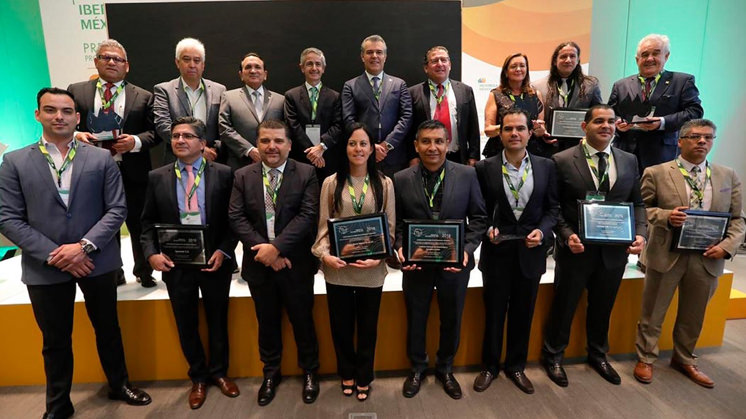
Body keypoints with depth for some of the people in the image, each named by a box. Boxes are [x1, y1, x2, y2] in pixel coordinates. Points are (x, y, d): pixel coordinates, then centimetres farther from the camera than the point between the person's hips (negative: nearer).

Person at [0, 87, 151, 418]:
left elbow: (117, 209, -4)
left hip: (96, 262, 0)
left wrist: (84, 246, -16)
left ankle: (119, 385, 38)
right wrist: (53, 255, -13)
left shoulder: (101, 159, 0)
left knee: (108, 329, 16)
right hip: (45, 267, 0)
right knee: (55, 341, 15)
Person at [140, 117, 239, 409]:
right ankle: (198, 377, 38)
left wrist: (223, 251, -15)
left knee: (217, 321, 15)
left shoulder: (223, 174, -4)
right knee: (186, 325, 15)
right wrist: (152, 253, -11)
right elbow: (148, 222, 4)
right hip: (176, 263, 2)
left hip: (214, 261, -1)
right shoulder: (157, 177, 2)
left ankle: (219, 372, 38)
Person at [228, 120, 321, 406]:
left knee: (302, 321, 12)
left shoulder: (306, 174, -5)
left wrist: (276, 246, -21)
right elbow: (236, 218, -4)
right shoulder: (243, 176, 3)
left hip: (295, 263, -2)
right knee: (267, 323, 18)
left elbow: (308, 215, -14)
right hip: (258, 264, 2)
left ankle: (309, 372, 35)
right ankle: (271, 373, 38)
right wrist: (264, 248, -16)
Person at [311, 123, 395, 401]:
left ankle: (364, 378, 37)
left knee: (368, 326, 15)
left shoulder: (384, 184, 0)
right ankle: (347, 374, 40)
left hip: (372, 270, 0)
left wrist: (379, 257, -14)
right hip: (338, 269, 1)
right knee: (341, 325, 16)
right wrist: (324, 254, -15)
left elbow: (390, 227, -1)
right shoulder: (331, 183, 1)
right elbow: (323, 225, 1)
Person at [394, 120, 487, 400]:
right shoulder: (401, 180, -6)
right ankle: (417, 368, 43)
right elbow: (396, 223, 0)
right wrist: (400, 248, -17)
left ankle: (445, 369, 44)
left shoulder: (467, 175, -5)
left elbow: (478, 218, -2)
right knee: (416, 319, 17)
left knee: (451, 319, 18)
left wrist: (467, 249, -14)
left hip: (455, 262, 1)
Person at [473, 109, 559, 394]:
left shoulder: (546, 166, 1)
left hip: (531, 251, 2)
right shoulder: (485, 168, -4)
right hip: (497, 251, -1)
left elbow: (552, 207, 4)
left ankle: (516, 366, 35)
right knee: (494, 312, 12)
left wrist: (542, 231, -13)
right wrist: (488, 229, -18)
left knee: (523, 313, 15)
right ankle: (490, 366, 32)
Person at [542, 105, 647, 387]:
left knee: (602, 307, 20)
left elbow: (637, 203, 10)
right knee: (564, 306, 11)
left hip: (615, 250, 4)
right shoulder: (562, 161, -8)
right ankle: (553, 357, 32)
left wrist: (640, 234, -6)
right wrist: (567, 235, -20)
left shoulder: (629, 161, 6)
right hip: (576, 248, -4)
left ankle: (598, 355, 44)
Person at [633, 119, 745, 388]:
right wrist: (665, 217, -22)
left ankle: (684, 360, 40)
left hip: (707, 258, 4)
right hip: (666, 255, -3)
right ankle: (645, 359, 27)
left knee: (693, 316, 19)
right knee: (652, 313, 9)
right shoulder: (656, 173, -5)